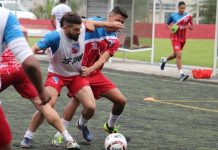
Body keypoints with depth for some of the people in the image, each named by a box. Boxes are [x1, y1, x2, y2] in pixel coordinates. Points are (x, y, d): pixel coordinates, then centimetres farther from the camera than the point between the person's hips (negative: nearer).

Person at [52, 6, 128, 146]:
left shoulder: (114, 41, 5)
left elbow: (103, 59, -9)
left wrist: (90, 69, -27)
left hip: (95, 73, 6)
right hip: (79, 71, -6)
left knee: (121, 100, 1)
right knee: (77, 99, -27)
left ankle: (110, 126, 29)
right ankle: (59, 134, -15)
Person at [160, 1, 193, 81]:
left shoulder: (187, 16, 2)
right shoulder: (173, 16, -5)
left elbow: (191, 27, 8)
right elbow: (167, 24, 8)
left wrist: (190, 26, -16)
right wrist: (170, 28, -14)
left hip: (183, 38, 5)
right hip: (175, 37, -5)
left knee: (175, 55, 20)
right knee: (179, 55, -19)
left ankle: (164, 60, 50)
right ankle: (181, 73, -23)